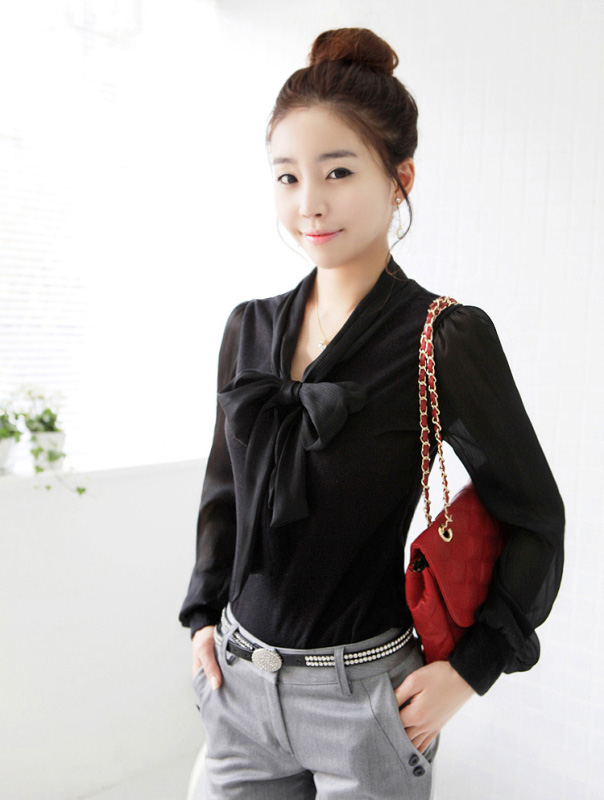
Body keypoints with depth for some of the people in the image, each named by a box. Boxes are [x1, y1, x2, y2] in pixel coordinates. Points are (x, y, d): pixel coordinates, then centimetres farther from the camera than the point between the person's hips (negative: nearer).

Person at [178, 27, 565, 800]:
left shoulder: (447, 340, -16)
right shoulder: (250, 328, 0)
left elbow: (533, 519, -7)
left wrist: (469, 669, -9)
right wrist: (203, 613, 7)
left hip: (362, 698, -4)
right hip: (236, 683, 5)